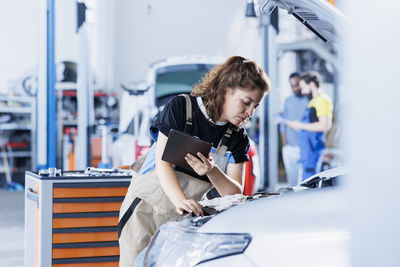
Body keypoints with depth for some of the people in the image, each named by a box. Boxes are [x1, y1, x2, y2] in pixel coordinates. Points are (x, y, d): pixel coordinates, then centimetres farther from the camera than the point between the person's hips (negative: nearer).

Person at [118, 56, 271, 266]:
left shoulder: (237, 138, 3)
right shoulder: (180, 107, -8)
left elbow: (235, 193, -3)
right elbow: (163, 163, -15)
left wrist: (212, 172, -25)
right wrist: (181, 201, -33)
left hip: (189, 218, 3)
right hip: (148, 208, -3)